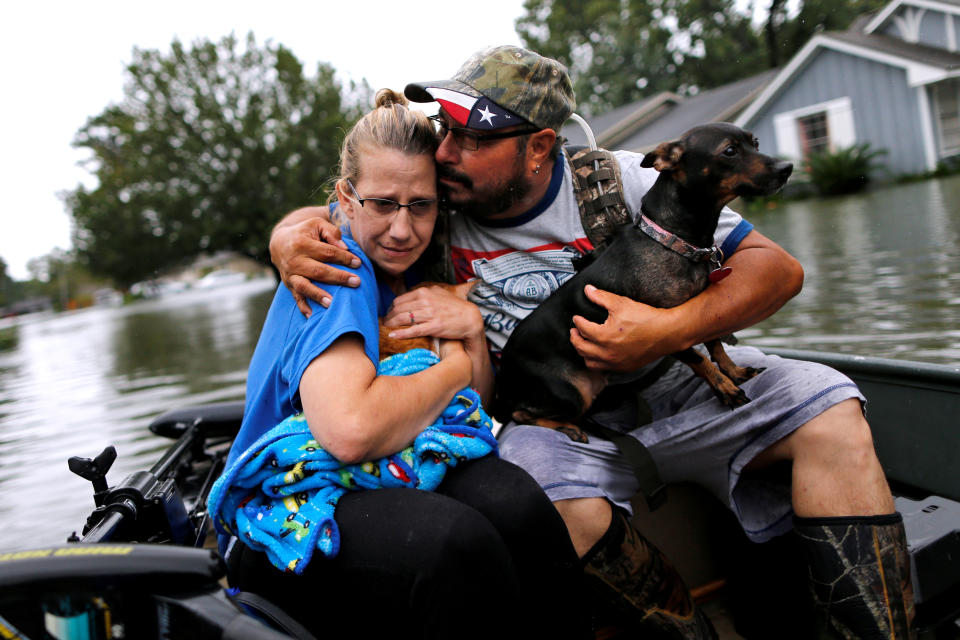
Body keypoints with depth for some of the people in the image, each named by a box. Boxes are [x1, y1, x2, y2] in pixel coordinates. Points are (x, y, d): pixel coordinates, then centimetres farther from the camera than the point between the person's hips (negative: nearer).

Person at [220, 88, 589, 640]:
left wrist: (471, 329, -9)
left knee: (510, 500, -25)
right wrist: (453, 368, -16)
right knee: (456, 540, -35)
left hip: (385, 485, 6)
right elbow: (350, 429, -34)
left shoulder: (410, 267, 9)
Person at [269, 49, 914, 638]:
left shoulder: (617, 182, -10)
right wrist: (289, 235, -18)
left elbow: (778, 267, -9)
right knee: (556, 497, -34)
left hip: (670, 382, 1)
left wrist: (669, 330, -26)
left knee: (829, 410, -21)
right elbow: (322, 217, 8)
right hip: (557, 422, 0)